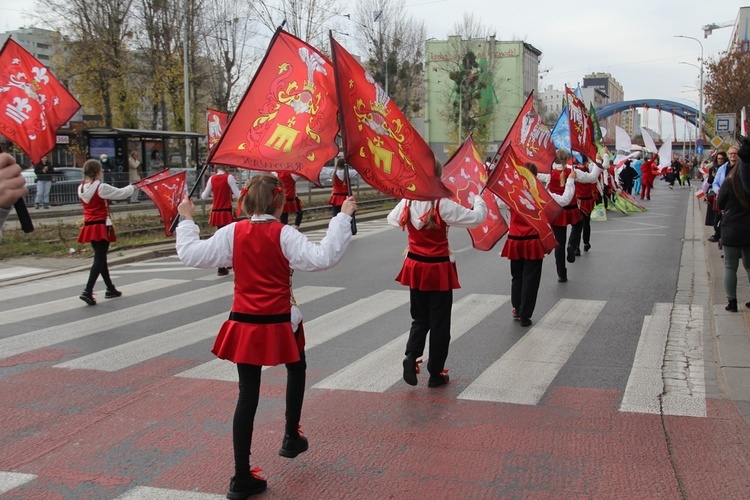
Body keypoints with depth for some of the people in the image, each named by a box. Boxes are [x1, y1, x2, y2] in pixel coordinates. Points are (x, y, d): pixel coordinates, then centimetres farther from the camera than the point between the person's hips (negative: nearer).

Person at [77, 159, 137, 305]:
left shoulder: (81, 188, 5)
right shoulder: (101, 188, -15)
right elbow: (121, 193, -5)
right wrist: (132, 187, 16)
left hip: (89, 226, 8)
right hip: (101, 226, -7)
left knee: (101, 258, 17)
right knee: (99, 259, -6)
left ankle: (110, 289, 28)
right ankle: (87, 291, -16)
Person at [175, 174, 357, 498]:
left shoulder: (232, 233, -2)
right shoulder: (284, 234, -12)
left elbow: (191, 254, 1)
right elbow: (323, 258, -22)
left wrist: (187, 220, 15)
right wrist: (343, 217, -17)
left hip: (244, 326, 3)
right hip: (279, 325, -3)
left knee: (247, 395, 7)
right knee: (296, 369, 29)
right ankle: (291, 438, 36)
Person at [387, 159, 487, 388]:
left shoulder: (407, 203, -4)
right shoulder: (443, 205, -19)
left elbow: (392, 219, 17)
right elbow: (477, 217, -14)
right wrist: (479, 200, 6)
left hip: (414, 267, 5)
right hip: (438, 269, -4)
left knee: (420, 318, 20)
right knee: (439, 322, 9)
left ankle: (411, 355, -3)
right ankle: (436, 374, 16)